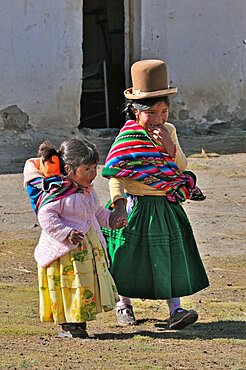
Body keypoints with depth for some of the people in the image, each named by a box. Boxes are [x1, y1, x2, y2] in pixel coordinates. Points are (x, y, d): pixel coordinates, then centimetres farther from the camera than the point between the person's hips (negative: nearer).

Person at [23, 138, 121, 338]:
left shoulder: (88, 191, 11)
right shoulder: (58, 191, -16)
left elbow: (97, 212, 26)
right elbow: (46, 216, -21)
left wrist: (110, 218, 7)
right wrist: (67, 233, -28)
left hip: (90, 248, 8)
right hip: (66, 251, -8)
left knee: (88, 284, 9)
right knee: (70, 283, -6)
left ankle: (79, 321, 17)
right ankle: (66, 324, 3)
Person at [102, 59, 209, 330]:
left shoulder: (168, 131, 5)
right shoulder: (128, 135, -13)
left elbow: (181, 167, 3)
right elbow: (114, 171, -18)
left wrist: (170, 147, -15)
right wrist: (119, 202, -28)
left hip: (166, 205, 5)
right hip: (136, 205, -5)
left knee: (171, 254, -1)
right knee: (130, 256, 7)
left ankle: (175, 309, -2)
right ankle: (124, 304, 27)